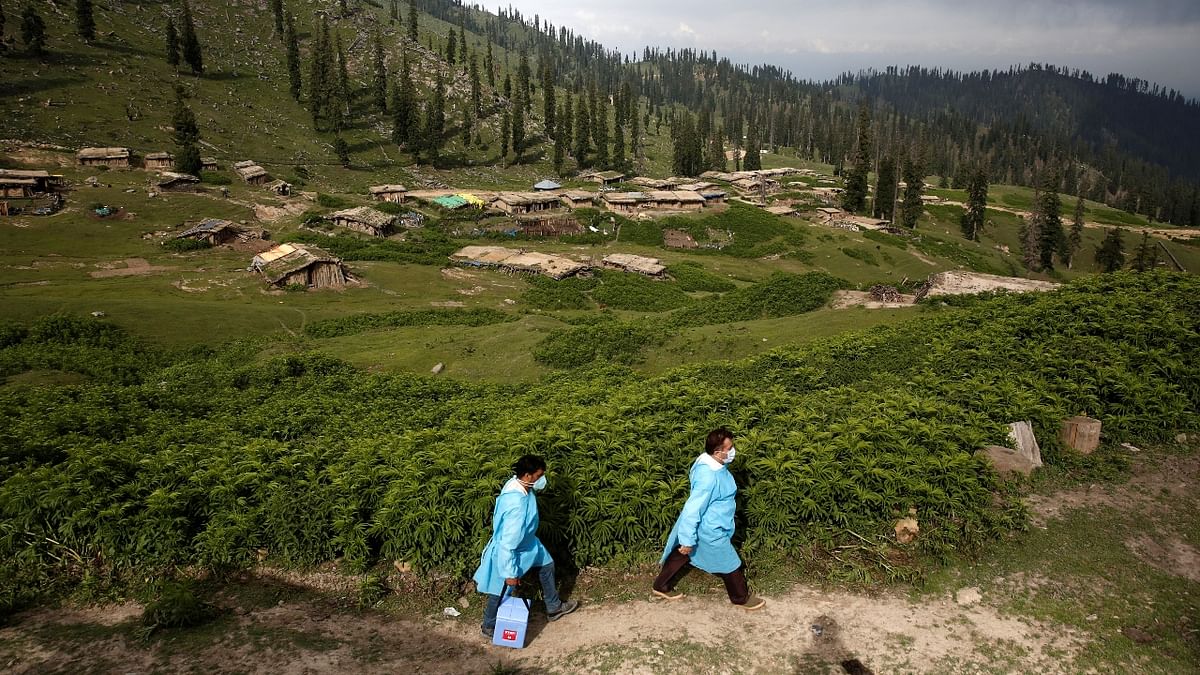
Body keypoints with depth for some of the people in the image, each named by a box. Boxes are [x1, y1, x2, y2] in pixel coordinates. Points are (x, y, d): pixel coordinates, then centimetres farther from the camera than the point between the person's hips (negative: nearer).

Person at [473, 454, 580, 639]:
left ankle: (554, 607, 45)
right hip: (509, 550, -9)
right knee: (500, 591, 14)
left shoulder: (518, 484, -15)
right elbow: (508, 543, -35)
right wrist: (510, 573, -25)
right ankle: (489, 628, 40)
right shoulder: (516, 505, -42)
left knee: (547, 565, 24)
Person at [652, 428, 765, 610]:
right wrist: (688, 540, -25)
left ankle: (662, 587, 41)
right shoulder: (708, 476, -35)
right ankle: (742, 598, 35)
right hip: (709, 530, -9)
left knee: (680, 555, 23)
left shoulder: (714, 465, -4)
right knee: (730, 564, 12)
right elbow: (693, 509, -31)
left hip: (701, 525, 9)